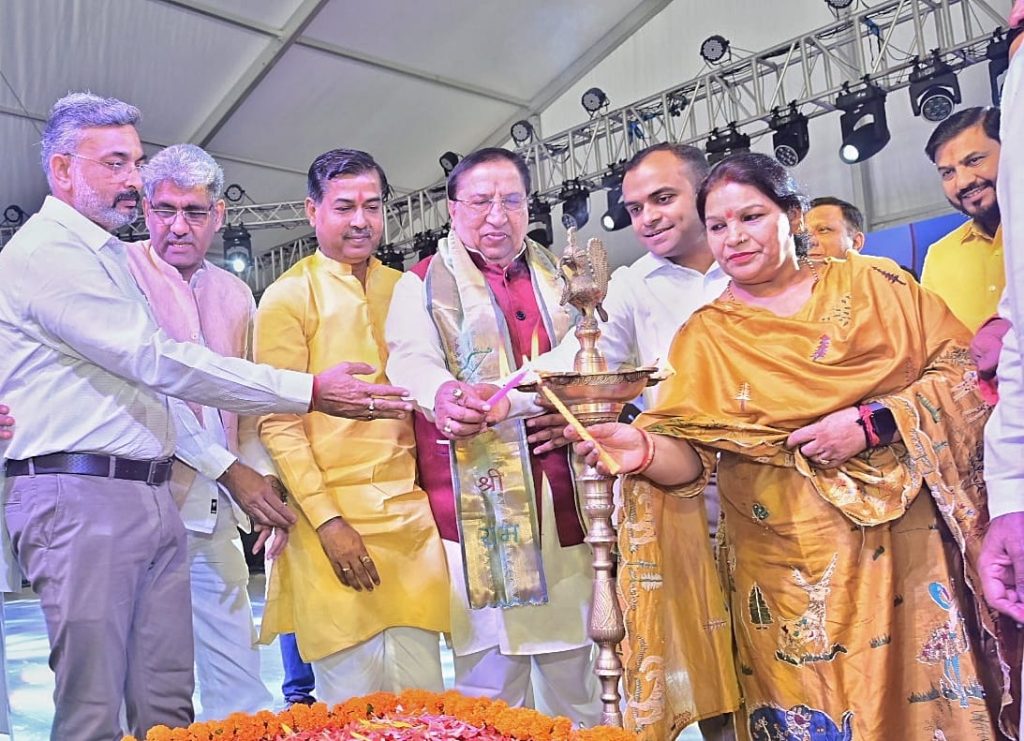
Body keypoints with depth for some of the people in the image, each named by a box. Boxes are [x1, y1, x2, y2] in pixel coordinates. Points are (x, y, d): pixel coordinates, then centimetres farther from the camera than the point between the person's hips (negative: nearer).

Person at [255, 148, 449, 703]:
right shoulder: (288, 297, 0)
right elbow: (278, 423, -5)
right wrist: (328, 520, -13)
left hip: (411, 513, 4)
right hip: (333, 517, -4)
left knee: (422, 693, 7)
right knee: (352, 705, 3)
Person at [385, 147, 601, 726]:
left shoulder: (557, 277, 19)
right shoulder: (423, 284, 6)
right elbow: (410, 359, -11)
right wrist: (446, 394, -34)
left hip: (563, 496, 4)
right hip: (478, 500, -4)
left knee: (573, 650, 9)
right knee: (491, 666, -2)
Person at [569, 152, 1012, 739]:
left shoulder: (871, 283, 4)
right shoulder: (705, 335, 4)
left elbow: (964, 369, 1)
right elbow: (690, 452, -7)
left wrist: (872, 422, -14)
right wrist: (644, 449, -29)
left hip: (907, 537, 1)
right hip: (792, 563, 0)